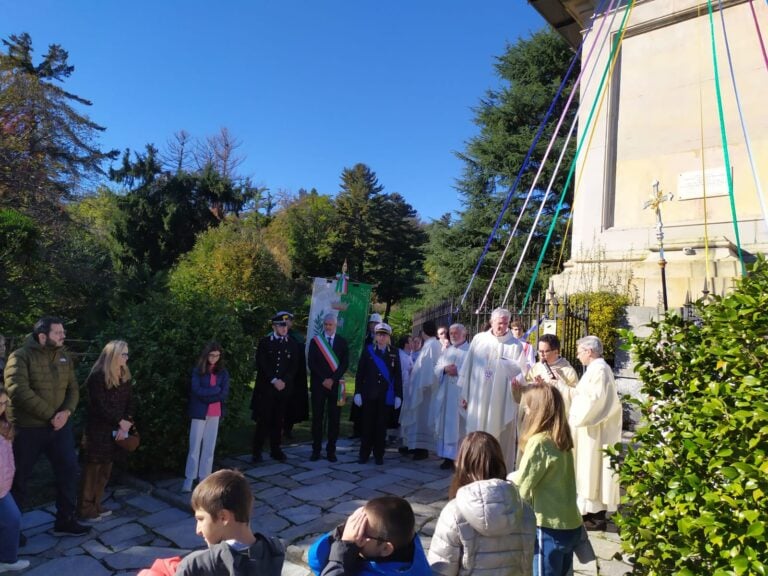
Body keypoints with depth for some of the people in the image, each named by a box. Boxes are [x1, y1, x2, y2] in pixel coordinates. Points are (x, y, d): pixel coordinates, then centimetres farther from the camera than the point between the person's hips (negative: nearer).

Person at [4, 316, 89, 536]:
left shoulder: (63, 356, 6)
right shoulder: (21, 357, -12)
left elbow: (73, 388, 6)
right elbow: (19, 392, -23)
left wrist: (66, 412, -14)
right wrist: (50, 415, -21)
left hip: (60, 425, 5)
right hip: (27, 428, -5)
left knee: (68, 470, 8)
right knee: (19, 477, 8)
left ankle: (65, 521, 22)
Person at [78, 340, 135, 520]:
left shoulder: (124, 376, 8)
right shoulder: (98, 376, -14)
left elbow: (129, 402, 5)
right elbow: (100, 406, -17)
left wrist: (125, 425, -8)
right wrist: (120, 422, -14)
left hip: (115, 431, 7)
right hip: (98, 430, -7)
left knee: (105, 469, 12)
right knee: (92, 469, 3)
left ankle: (95, 505, 24)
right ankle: (85, 509, 14)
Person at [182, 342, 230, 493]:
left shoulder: (223, 372, 2)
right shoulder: (197, 370, -4)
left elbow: (225, 394, -6)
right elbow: (197, 391, -15)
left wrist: (207, 396, -15)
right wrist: (216, 390, -12)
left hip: (215, 414, 2)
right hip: (199, 412, -2)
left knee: (209, 447, 9)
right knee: (195, 446, 2)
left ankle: (205, 478, 17)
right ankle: (189, 479, 10)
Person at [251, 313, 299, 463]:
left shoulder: (292, 344, 9)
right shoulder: (264, 342, 2)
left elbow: (294, 366, 5)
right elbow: (261, 365, -5)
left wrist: (284, 381, -8)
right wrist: (273, 380, -12)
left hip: (283, 388, 2)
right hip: (265, 387, -2)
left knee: (278, 421, 6)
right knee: (263, 420, -1)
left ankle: (275, 450, 16)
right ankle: (257, 451, 9)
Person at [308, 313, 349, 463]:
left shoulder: (342, 342, 6)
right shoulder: (315, 341, 5)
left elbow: (345, 364, 0)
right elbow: (311, 363, -1)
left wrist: (333, 379, -10)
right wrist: (323, 380, -9)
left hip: (336, 385, 0)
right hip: (318, 384, 0)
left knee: (334, 419, 2)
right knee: (317, 418, 3)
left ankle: (331, 450, 10)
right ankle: (316, 450, 11)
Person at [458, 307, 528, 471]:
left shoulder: (516, 345, -1)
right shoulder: (478, 339, 3)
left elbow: (521, 371, -5)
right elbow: (468, 367, 6)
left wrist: (518, 379, -29)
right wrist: (464, 393, 7)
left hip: (502, 401, -2)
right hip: (478, 399, 2)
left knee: (501, 439, 4)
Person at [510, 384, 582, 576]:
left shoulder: (539, 442, -20)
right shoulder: (562, 440, 4)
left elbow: (521, 489, -13)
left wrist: (510, 478, 6)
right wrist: (517, 476, 8)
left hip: (550, 529, -7)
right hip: (571, 526, 7)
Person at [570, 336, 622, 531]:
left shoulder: (599, 369, -18)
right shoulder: (596, 368, 14)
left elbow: (595, 400, -24)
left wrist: (577, 419, -15)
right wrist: (575, 417, 8)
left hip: (594, 431, -10)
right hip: (590, 427, 10)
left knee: (593, 470, -2)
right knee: (589, 471, 14)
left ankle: (597, 518, 7)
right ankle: (592, 512, 23)